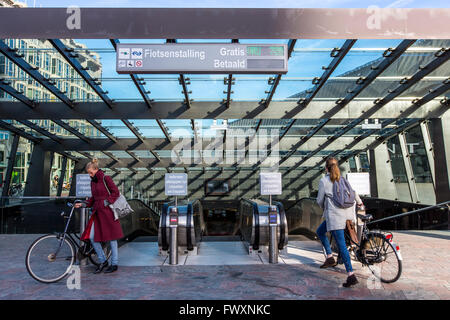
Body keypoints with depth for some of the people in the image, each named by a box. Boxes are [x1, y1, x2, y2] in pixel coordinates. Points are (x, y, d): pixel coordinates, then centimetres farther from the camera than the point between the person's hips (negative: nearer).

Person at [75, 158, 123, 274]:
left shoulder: (105, 178, -7)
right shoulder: (92, 182, 14)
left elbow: (115, 192, -9)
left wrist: (106, 202, -15)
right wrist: (83, 204, 9)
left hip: (107, 211, -7)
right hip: (97, 212, 7)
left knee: (111, 237, 1)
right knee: (92, 237, 0)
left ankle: (114, 264, 12)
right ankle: (103, 261, 17)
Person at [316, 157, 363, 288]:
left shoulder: (324, 181, -4)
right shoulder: (343, 179, 14)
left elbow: (320, 200, 2)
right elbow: (353, 192, 28)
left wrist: (323, 208, 26)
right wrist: (359, 202, 49)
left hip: (334, 215, -7)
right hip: (346, 212, 7)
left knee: (341, 245, -4)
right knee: (320, 231, 24)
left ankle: (351, 275, -1)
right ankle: (330, 258, 23)